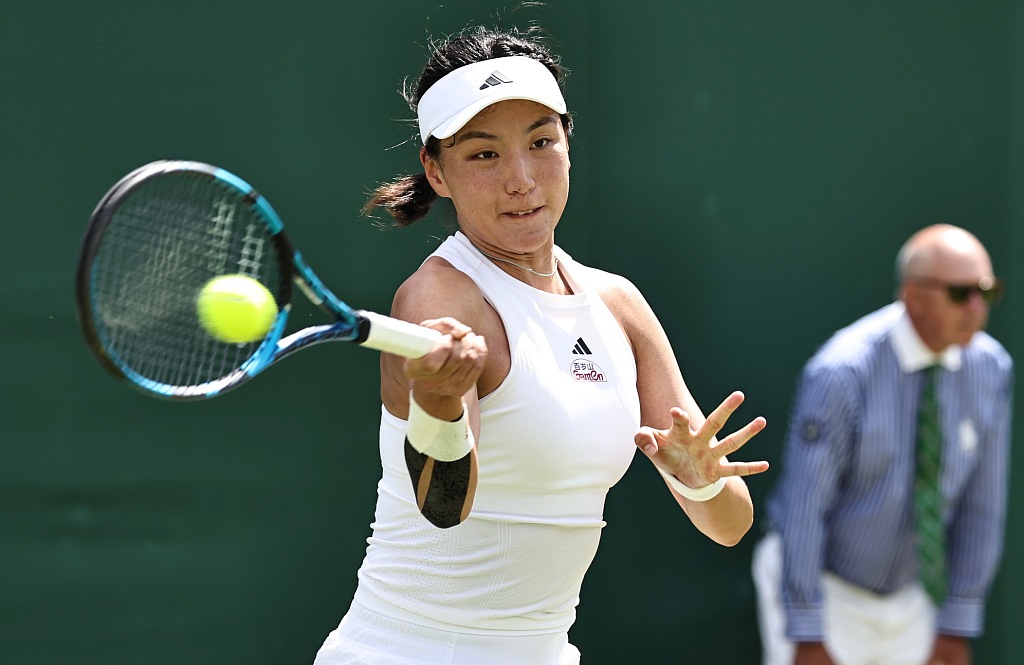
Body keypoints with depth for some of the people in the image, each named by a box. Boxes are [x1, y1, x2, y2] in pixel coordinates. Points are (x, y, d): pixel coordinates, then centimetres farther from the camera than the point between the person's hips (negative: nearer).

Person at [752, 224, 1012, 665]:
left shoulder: (991, 369, -13)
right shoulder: (839, 375, -29)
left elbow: (981, 501, -5)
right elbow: (803, 504, -25)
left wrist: (958, 628, -2)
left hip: (906, 596, 5)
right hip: (818, 587, -5)